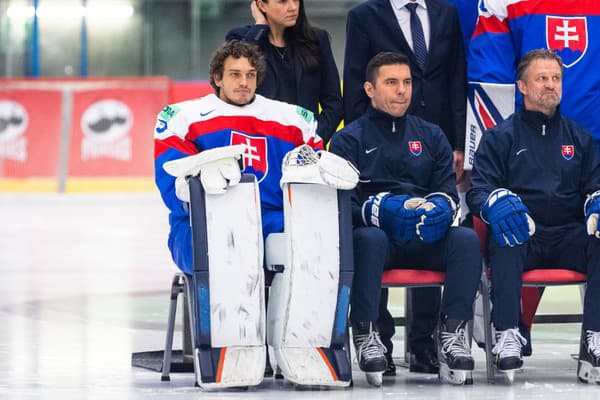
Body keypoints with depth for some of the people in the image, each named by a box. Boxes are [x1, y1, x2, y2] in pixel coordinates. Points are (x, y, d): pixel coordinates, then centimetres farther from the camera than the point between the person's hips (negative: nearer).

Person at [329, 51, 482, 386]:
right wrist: (382, 210, -21)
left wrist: (439, 207, -14)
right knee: (369, 239, -38)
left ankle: (453, 332, -29)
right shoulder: (350, 139, 9)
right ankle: (366, 333, -33)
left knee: (467, 238, -28)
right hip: (376, 233, -3)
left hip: (426, 241, 3)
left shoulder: (431, 136, 21)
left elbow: (448, 190, 12)